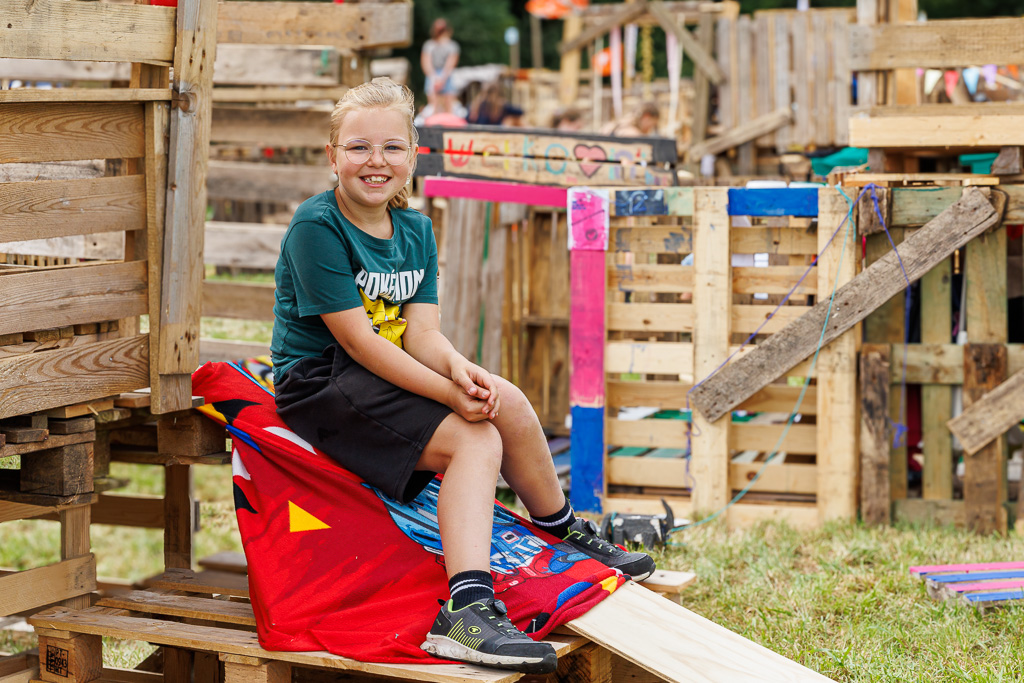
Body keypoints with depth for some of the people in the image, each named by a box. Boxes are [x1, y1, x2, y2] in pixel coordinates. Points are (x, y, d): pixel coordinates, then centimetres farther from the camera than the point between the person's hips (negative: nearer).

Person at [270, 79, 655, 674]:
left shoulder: (416, 230, 8)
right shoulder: (316, 228, -16)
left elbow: (421, 330, -2)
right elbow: (358, 340, -21)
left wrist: (457, 367, -25)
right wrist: (451, 392, -25)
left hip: (383, 375, 7)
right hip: (319, 385, -7)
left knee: (507, 402, -3)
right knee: (475, 439, -22)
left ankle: (565, 534, 22)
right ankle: (468, 608, -36)